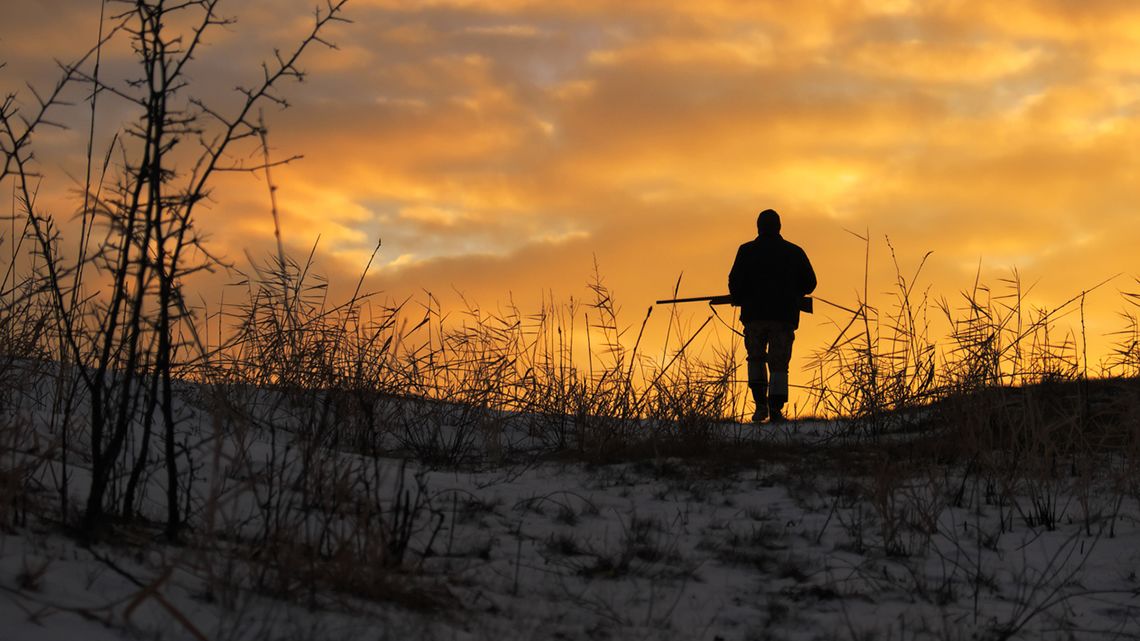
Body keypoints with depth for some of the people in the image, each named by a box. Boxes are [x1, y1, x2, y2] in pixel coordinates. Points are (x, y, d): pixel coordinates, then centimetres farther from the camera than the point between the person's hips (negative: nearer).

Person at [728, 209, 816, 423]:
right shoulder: (794, 252, 6)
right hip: (784, 316, 1)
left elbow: (735, 281, -6)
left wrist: (739, 300, 13)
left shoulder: (747, 251, 1)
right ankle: (776, 410, -7)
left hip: (755, 315, -1)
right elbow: (809, 283, 8)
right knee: (779, 365, 5)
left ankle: (761, 404, 2)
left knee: (756, 359, 17)